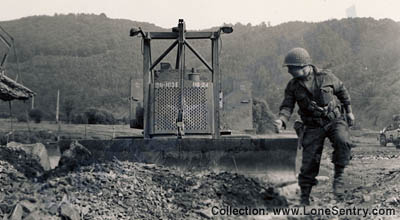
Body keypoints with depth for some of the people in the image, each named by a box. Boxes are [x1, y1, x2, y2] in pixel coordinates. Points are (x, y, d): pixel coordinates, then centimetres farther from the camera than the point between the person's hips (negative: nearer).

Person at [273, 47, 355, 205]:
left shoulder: (325, 77, -7)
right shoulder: (292, 86, -4)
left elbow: (342, 91, 8)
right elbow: (287, 107, -8)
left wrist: (349, 111, 14)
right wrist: (281, 121, -29)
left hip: (335, 120, -1)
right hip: (313, 127, 1)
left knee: (342, 142, -32)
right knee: (309, 162, -2)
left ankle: (338, 177, -13)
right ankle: (304, 199, 11)